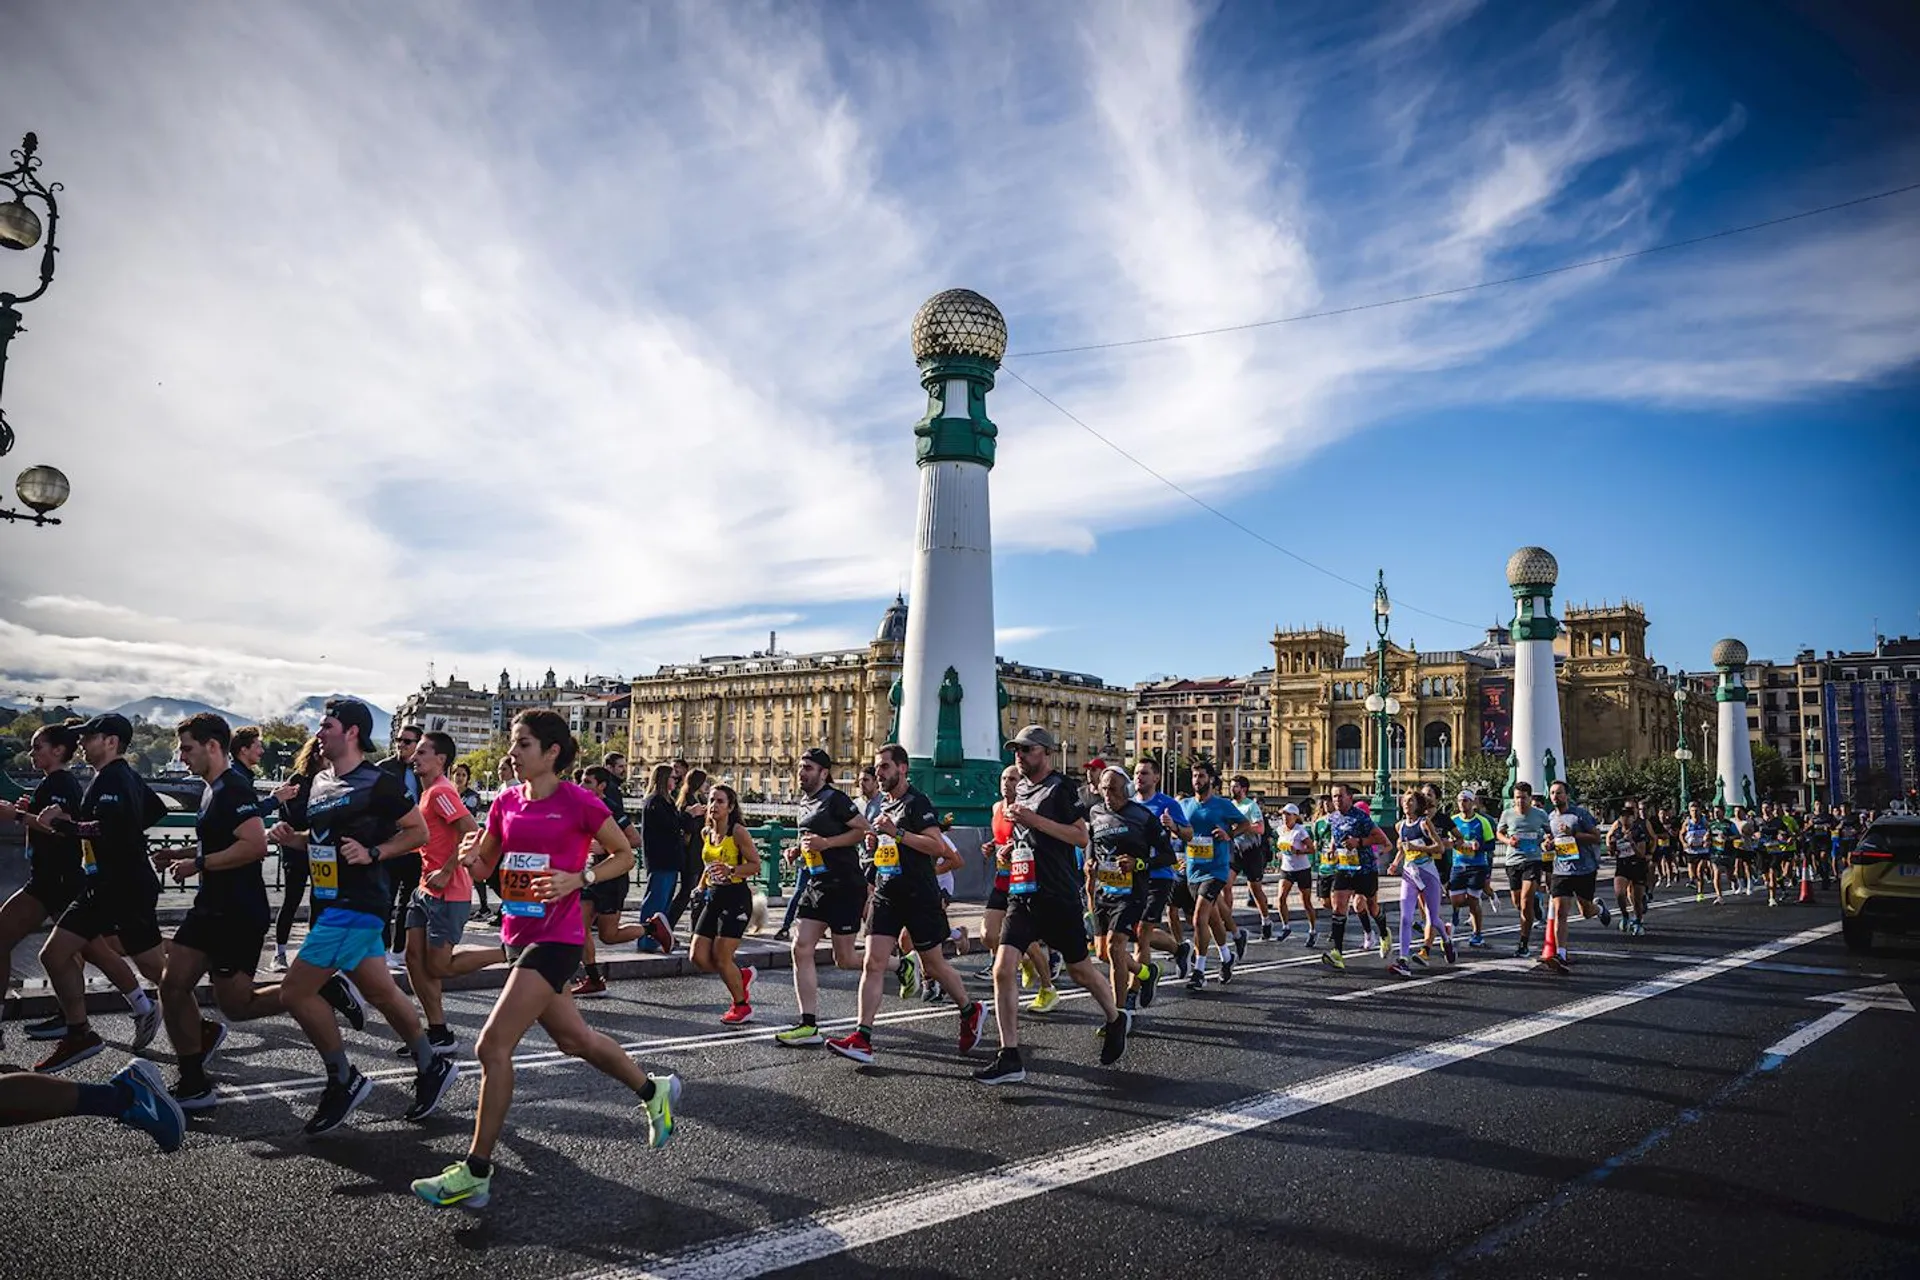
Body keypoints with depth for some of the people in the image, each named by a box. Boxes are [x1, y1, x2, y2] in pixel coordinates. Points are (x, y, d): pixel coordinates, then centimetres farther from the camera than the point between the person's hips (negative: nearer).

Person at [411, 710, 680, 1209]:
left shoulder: (578, 802, -12)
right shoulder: (507, 801, 6)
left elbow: (624, 856, -4)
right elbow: (486, 865, 15)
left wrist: (577, 878, -18)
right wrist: (470, 858, -8)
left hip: (557, 938, -8)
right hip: (518, 934, 8)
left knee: (492, 1047, -11)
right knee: (573, 1039, 19)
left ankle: (475, 1173, 4)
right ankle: (654, 1091, 39)